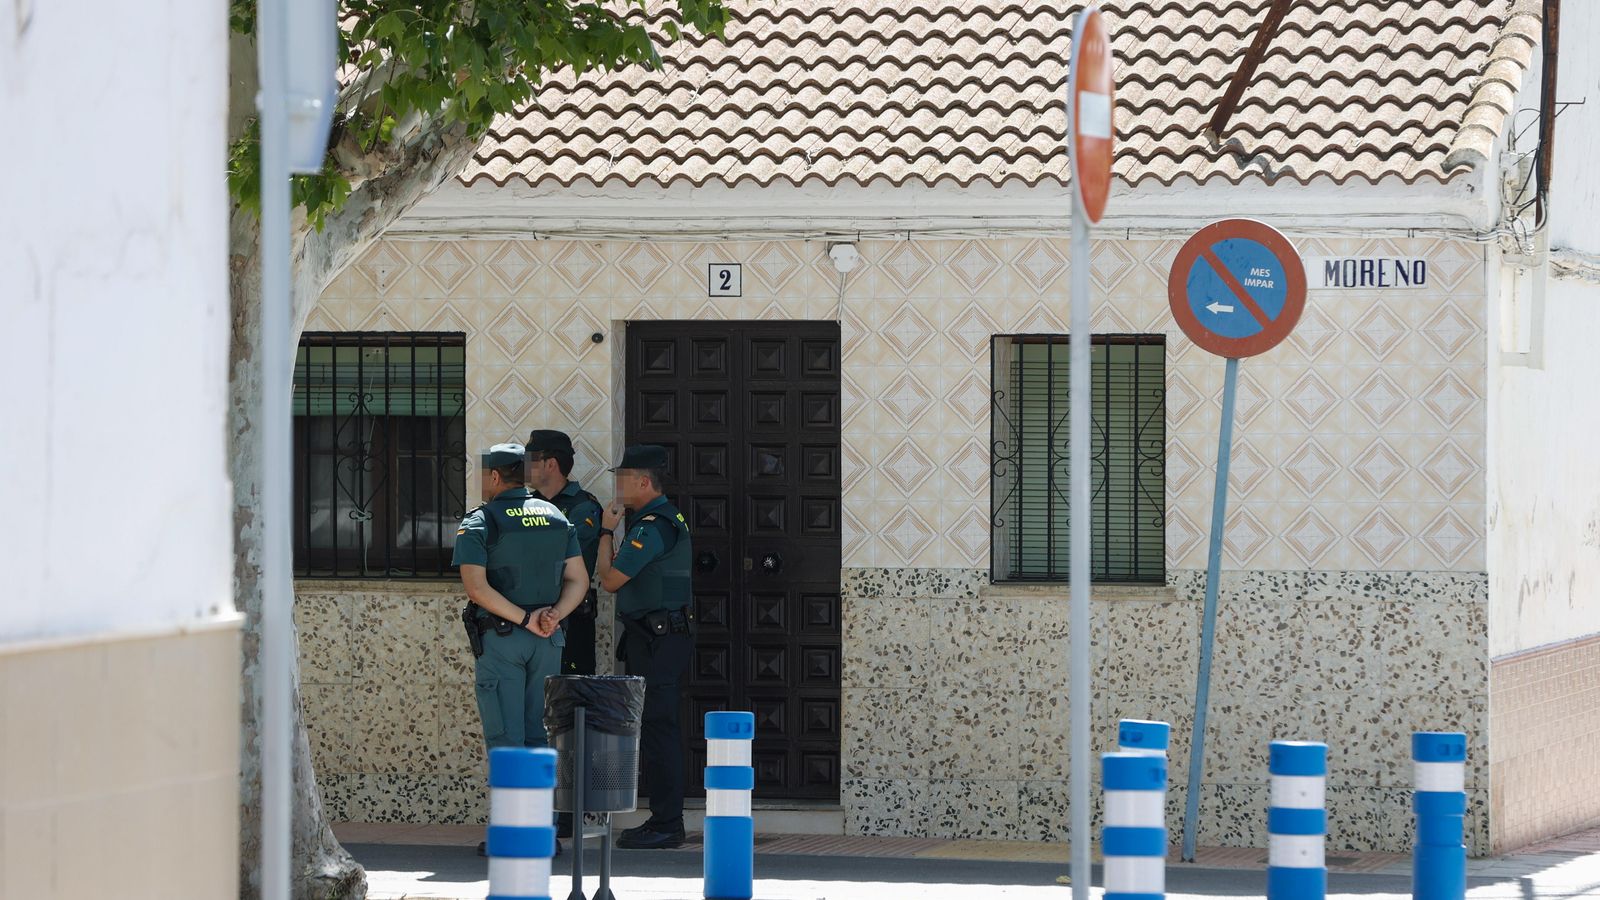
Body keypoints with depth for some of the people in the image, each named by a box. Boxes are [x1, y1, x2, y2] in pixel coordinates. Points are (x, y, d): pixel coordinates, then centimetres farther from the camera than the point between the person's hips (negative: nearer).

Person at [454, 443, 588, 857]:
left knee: (505, 738, -2)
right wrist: (554, 615, -9)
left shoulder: (478, 524, -7)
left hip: (498, 640, -5)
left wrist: (525, 618, -15)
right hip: (547, 642, 5)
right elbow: (578, 581, 5)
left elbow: (476, 587, -17)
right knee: (539, 736, 10)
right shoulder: (557, 519, 9)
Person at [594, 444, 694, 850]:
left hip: (657, 640, -11)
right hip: (663, 635, 11)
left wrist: (607, 532, -2)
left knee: (656, 728, -10)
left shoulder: (651, 527, -17)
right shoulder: (668, 519, 18)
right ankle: (665, 820, 16)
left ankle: (666, 824, -10)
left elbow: (610, 579, -14)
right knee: (658, 727, 13)